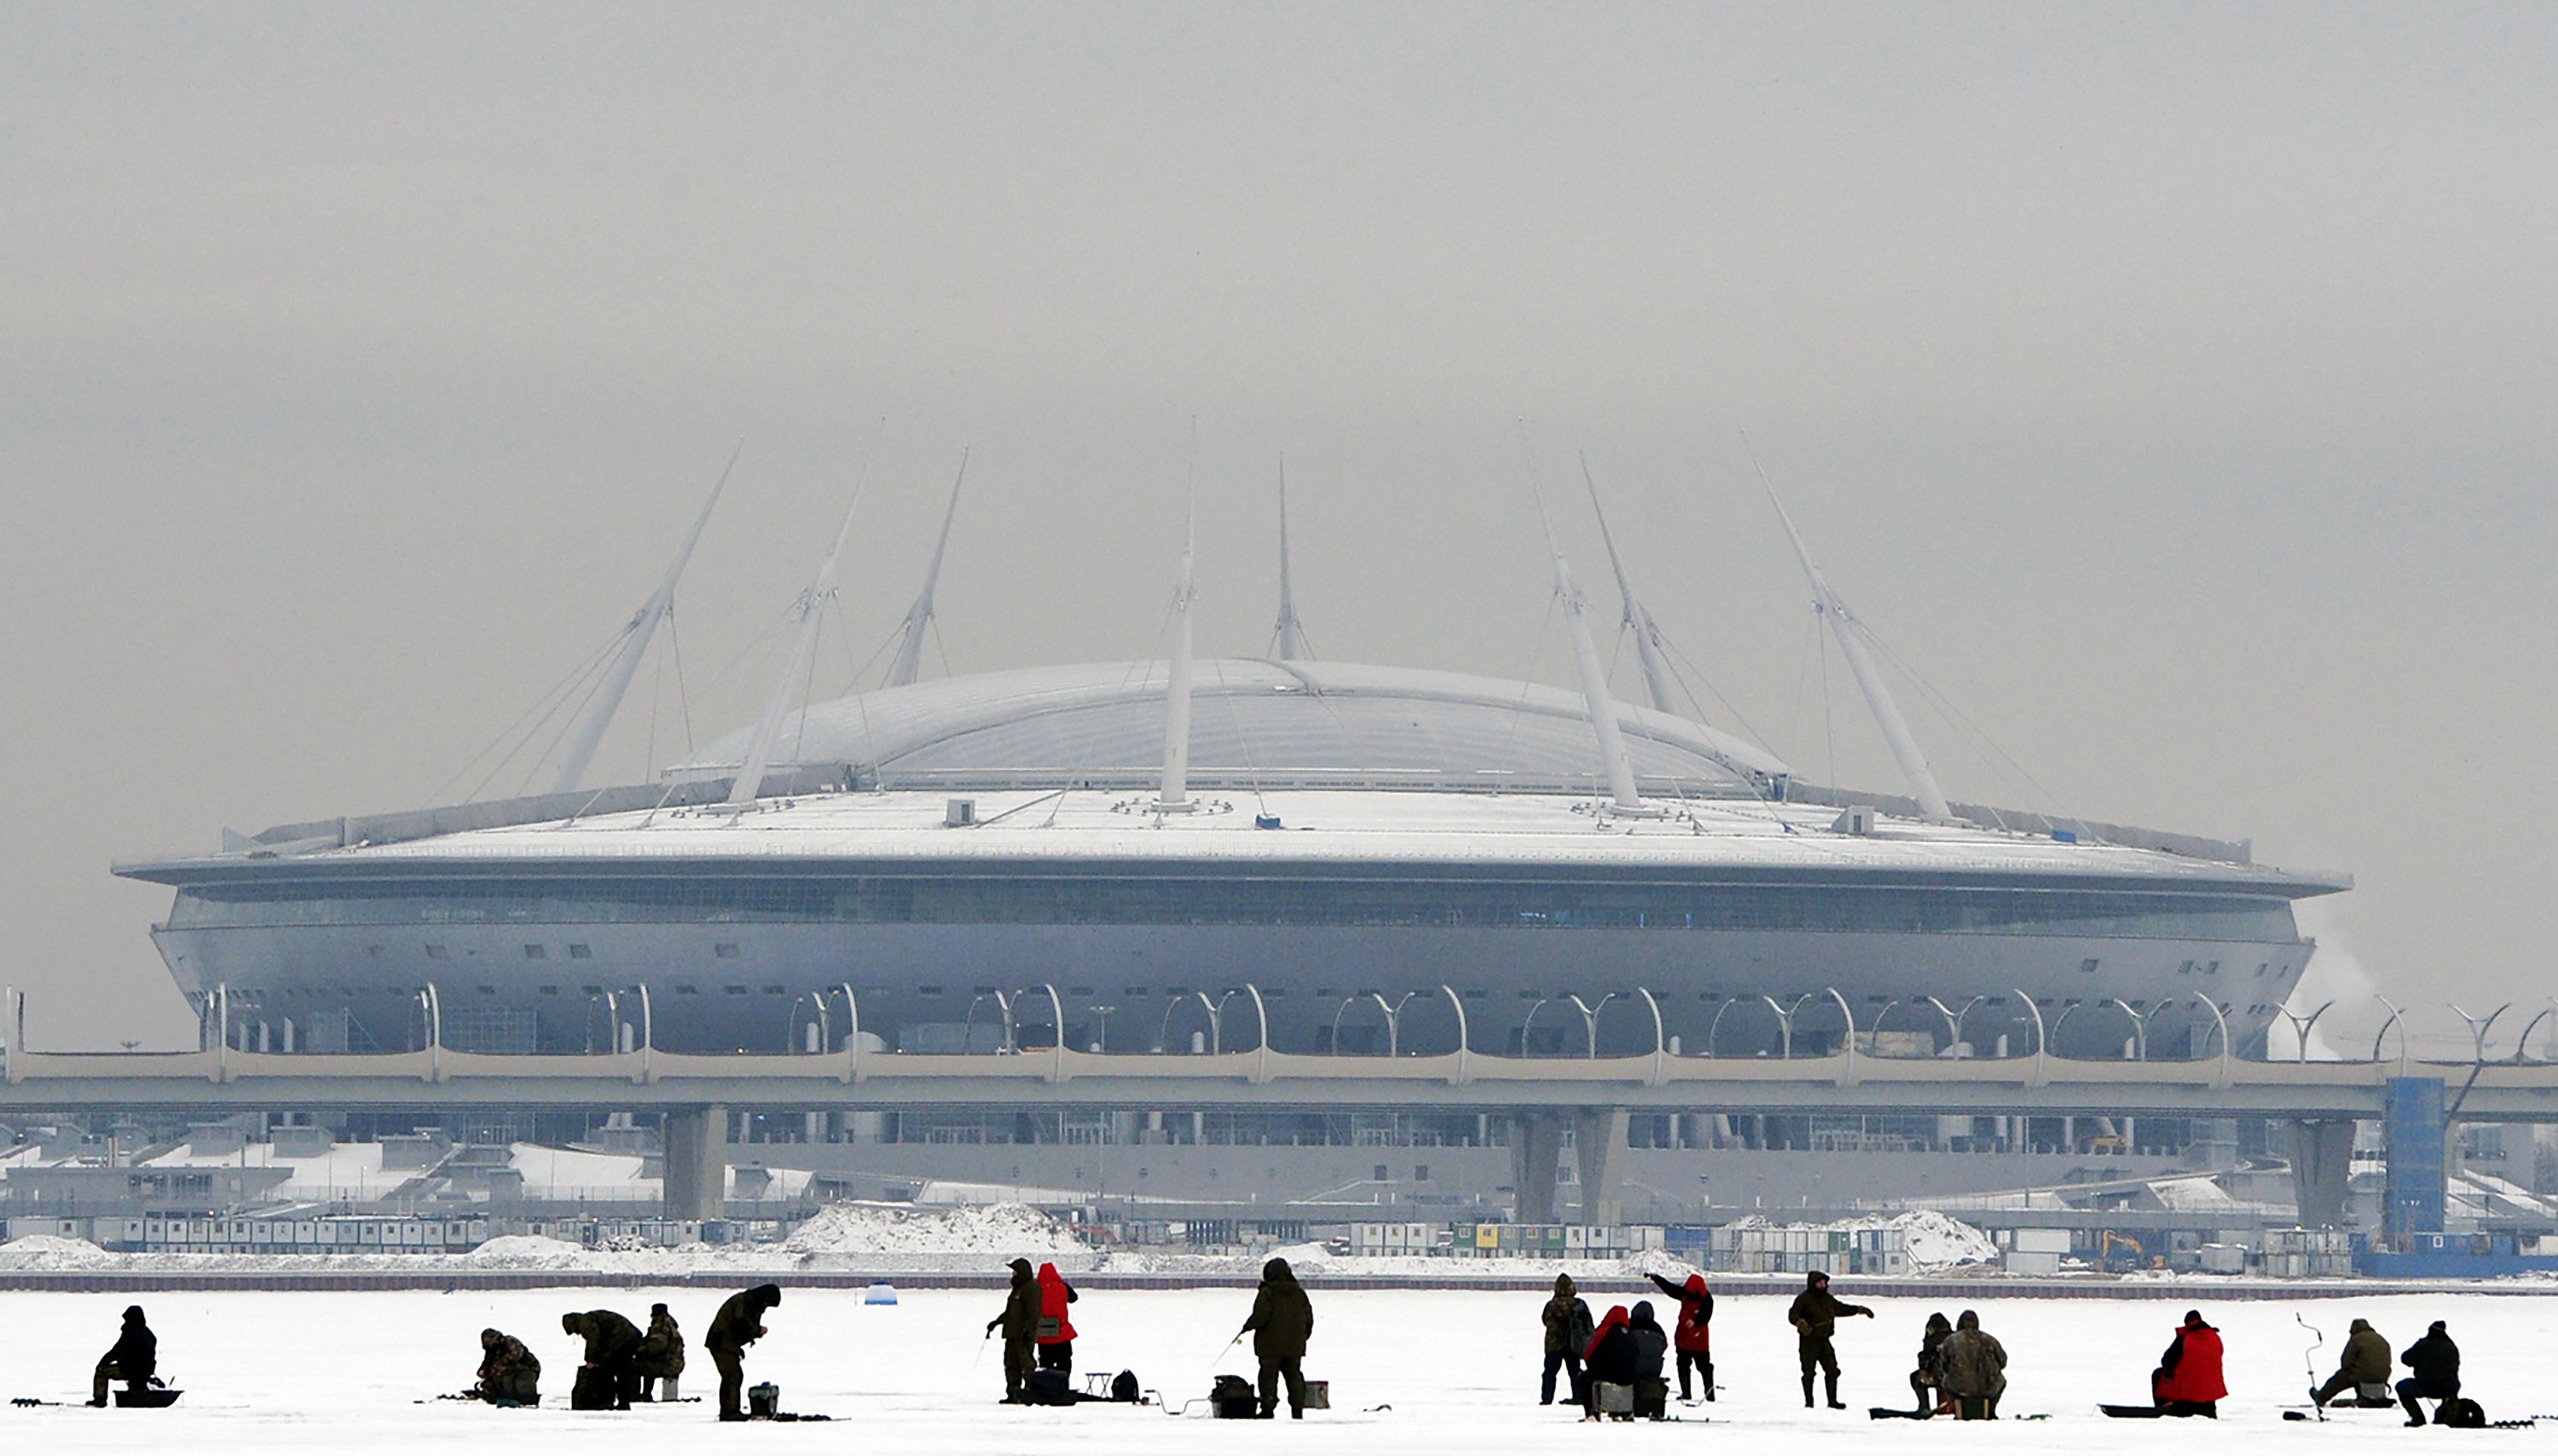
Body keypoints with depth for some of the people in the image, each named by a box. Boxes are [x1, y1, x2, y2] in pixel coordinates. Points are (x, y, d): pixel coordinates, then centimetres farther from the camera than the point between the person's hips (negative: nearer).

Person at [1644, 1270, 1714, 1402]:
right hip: (1683, 1337, 7)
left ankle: (1709, 1394, 1)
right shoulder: (1684, 1293, 2)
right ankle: (1685, 1393, 18)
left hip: (1699, 1339, -7)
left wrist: (1695, 1321, -39)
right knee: (1683, 1367, 10)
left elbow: (1705, 1316, -23)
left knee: (1704, 1367, -3)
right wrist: (1655, 1278, 11)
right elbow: (1669, 1288, 11)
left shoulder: (1706, 1299, -15)